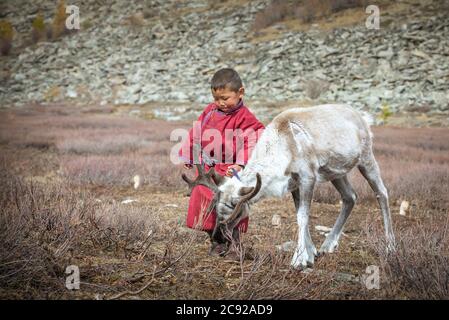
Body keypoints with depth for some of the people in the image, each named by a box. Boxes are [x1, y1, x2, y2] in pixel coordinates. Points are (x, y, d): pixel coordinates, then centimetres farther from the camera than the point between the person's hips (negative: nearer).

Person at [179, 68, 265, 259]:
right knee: (208, 207, 10)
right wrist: (187, 156, 21)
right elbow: (196, 134, 16)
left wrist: (240, 164, -36)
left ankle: (232, 245, 10)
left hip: (229, 172, -6)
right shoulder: (210, 112, 6)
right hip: (207, 171, 6)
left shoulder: (244, 119, -14)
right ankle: (216, 244, 24)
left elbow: (250, 144, -23)